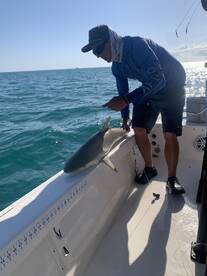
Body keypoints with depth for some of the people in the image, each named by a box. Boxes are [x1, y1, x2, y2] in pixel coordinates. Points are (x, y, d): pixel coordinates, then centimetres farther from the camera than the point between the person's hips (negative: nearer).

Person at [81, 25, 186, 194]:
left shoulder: (137, 45, -29)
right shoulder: (116, 66, -4)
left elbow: (157, 79, -37)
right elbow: (123, 91, 9)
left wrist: (126, 100, -44)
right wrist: (125, 117, 14)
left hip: (171, 86, -6)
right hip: (149, 89, 7)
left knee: (170, 135, -15)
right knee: (139, 129, -5)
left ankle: (172, 179, 0)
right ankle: (149, 169, 14)